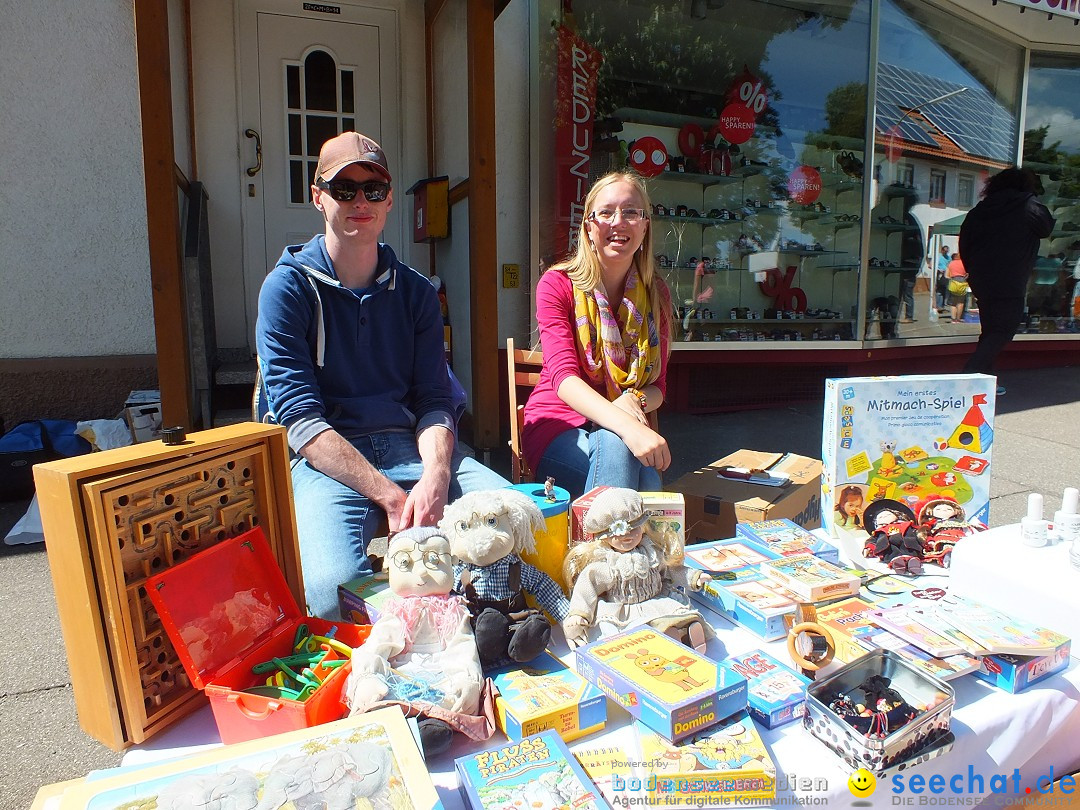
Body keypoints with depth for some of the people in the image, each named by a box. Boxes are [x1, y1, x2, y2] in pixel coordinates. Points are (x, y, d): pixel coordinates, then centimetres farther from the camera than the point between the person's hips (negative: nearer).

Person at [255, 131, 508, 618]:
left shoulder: (415, 291, 13)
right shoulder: (288, 287, 1)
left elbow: (434, 400, 6)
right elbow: (301, 419, -9)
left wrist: (434, 475, -17)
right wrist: (389, 496, -20)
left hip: (410, 447, 4)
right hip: (327, 459, -3)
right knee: (334, 582, -34)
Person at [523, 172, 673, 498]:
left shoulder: (656, 294, 6)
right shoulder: (557, 284, -7)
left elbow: (657, 386, 7)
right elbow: (563, 376, -21)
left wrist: (634, 400, -20)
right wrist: (627, 427, -38)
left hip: (626, 431, 3)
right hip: (559, 425, -3)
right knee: (614, 446, -35)